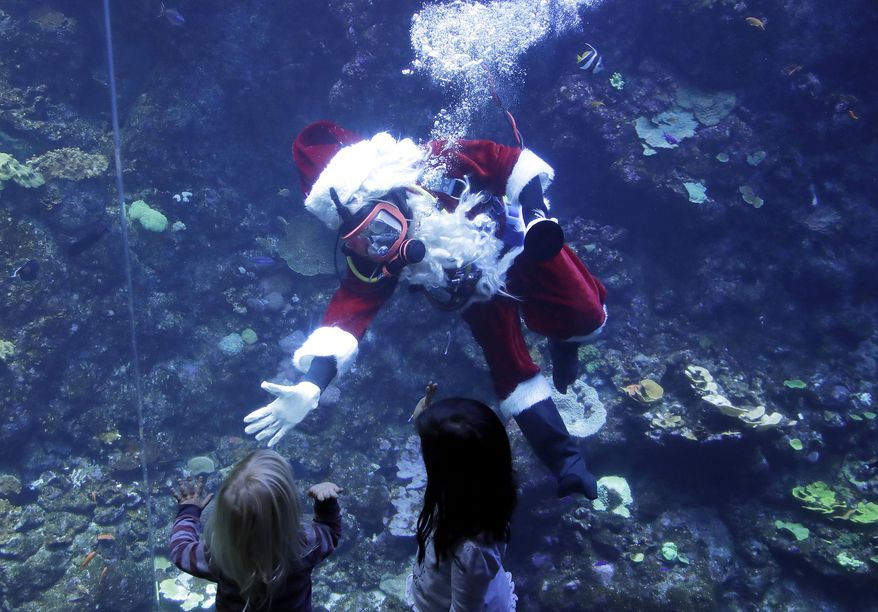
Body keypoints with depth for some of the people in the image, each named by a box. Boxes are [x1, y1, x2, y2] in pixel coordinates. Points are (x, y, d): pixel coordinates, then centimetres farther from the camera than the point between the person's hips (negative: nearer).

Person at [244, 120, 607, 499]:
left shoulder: (436, 166, -32)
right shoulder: (372, 263, -29)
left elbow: (511, 160, -20)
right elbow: (347, 315, -39)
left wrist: (536, 210, -30)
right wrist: (311, 385, -52)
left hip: (521, 242, 0)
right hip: (480, 295, 0)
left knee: (586, 318, -3)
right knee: (511, 371, -3)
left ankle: (564, 340, 35)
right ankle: (565, 460, 14)